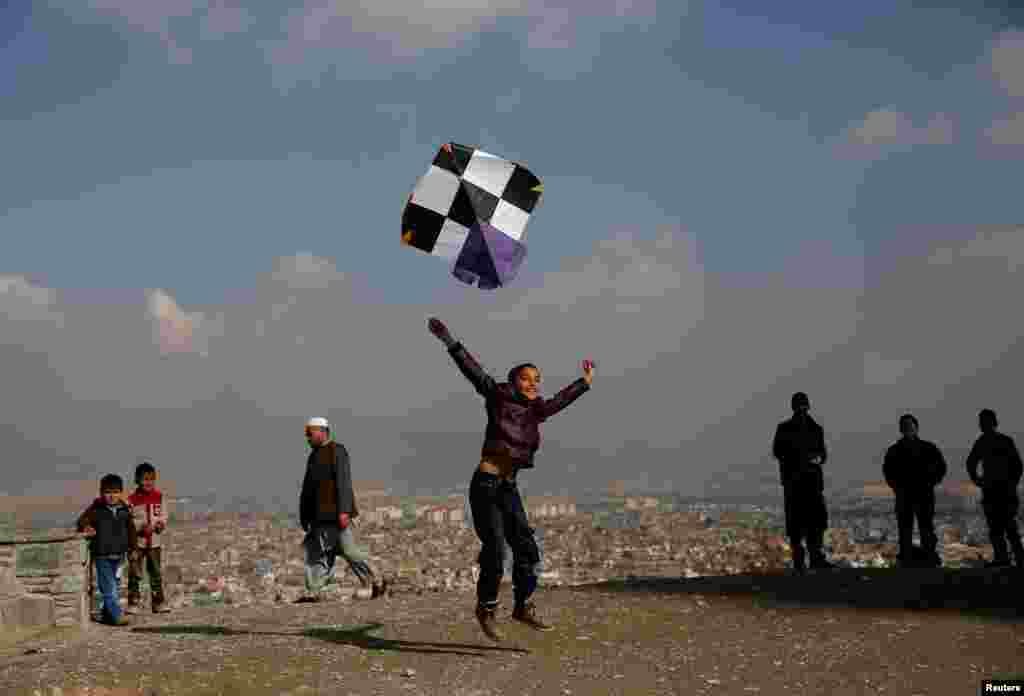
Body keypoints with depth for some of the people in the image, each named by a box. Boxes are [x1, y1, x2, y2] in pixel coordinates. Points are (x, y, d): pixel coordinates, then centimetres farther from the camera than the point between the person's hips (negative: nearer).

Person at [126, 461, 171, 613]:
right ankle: (132, 603, 6)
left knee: (156, 573, 10)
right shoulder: (132, 498, -9)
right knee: (135, 574, -3)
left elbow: (163, 515, 10)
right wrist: (141, 526, -22)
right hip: (137, 542, -4)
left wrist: (161, 523, -10)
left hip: (154, 541, 4)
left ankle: (158, 603, 18)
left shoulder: (158, 496, 2)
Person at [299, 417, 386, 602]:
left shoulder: (337, 451, -8)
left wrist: (344, 511, -24)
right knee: (315, 551, 2)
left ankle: (375, 582, 4)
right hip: (320, 515, 8)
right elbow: (309, 487, 20)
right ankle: (313, 592, 1)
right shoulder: (314, 455, 18)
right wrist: (305, 516, 17)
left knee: (347, 550, -6)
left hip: (336, 513, -8)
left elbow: (344, 482, -17)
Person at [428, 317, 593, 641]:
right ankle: (486, 608, 14)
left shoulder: (533, 412, 10)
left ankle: (523, 607, 16)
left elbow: (558, 401, 29)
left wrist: (584, 382, 41)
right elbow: (473, 370, -13)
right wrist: (449, 341, -21)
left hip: (509, 489, 6)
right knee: (495, 550, -6)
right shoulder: (499, 398, -5)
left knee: (526, 547, 1)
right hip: (486, 484, -6)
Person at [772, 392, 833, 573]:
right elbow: (777, 451, -2)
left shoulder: (816, 429, 14)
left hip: (813, 478, 3)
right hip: (793, 478, -3)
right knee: (796, 519, -4)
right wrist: (798, 458, -17)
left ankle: (817, 558, -4)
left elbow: (823, 452, 15)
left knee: (818, 517, -7)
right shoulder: (784, 428, 4)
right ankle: (798, 561, 0)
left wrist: (819, 458, -9)